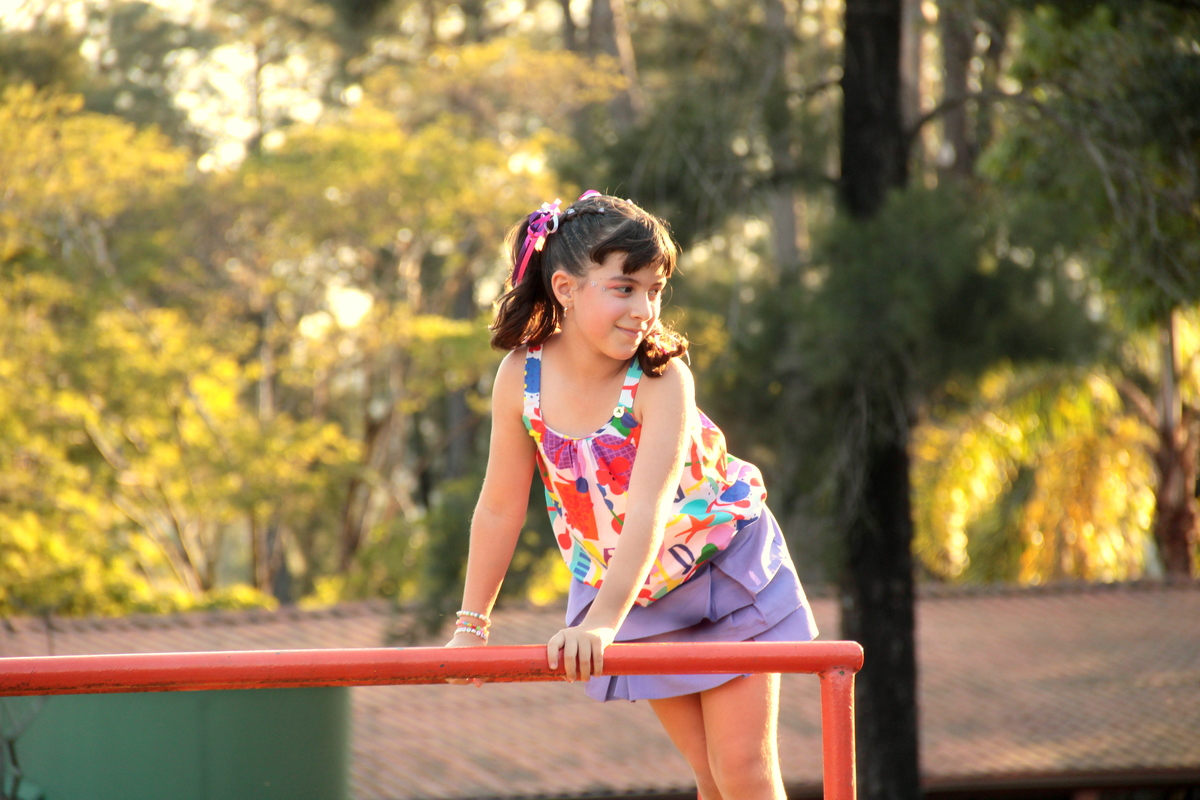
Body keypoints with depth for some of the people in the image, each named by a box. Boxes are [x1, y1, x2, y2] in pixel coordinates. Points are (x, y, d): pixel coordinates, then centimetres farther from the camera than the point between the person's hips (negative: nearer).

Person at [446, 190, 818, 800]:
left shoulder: (662, 379, -28)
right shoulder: (521, 377, -18)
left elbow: (647, 509, -38)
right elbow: (500, 507, -7)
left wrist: (602, 623, -48)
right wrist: (471, 625, -4)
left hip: (722, 572, -3)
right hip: (629, 593, 3)